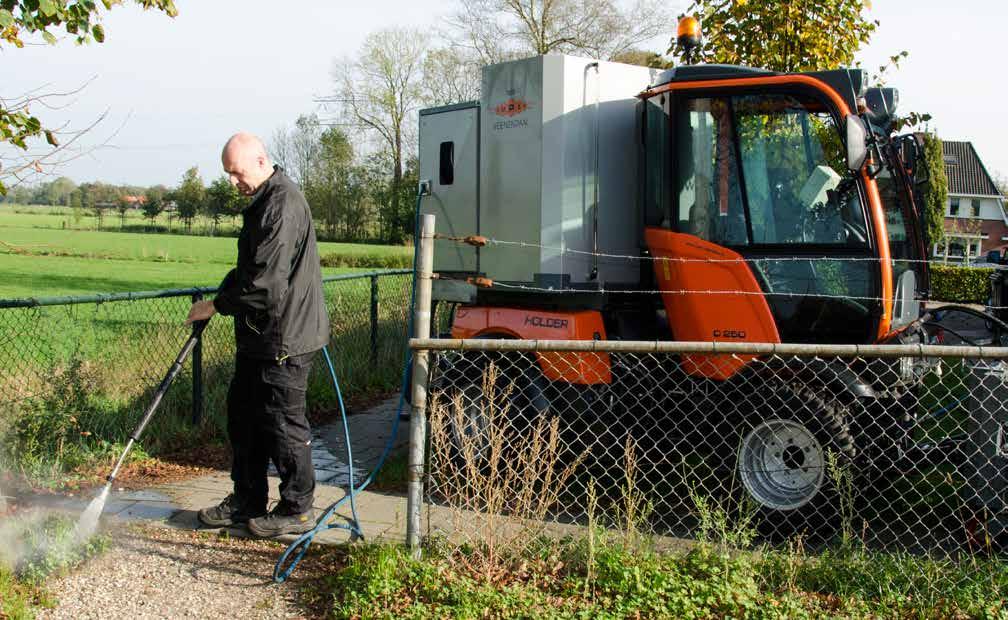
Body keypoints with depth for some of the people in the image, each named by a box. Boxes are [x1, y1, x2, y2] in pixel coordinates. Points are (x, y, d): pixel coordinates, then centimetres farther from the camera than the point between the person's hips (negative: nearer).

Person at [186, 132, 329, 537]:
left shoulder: (283, 205, -20)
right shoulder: (261, 201, 15)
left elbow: (267, 279, -24)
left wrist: (218, 305, -13)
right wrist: (222, 294, 9)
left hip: (284, 336, -11)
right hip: (259, 335, 11)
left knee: (283, 421, -1)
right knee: (243, 415, 17)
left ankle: (297, 509, 13)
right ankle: (248, 501, 29)